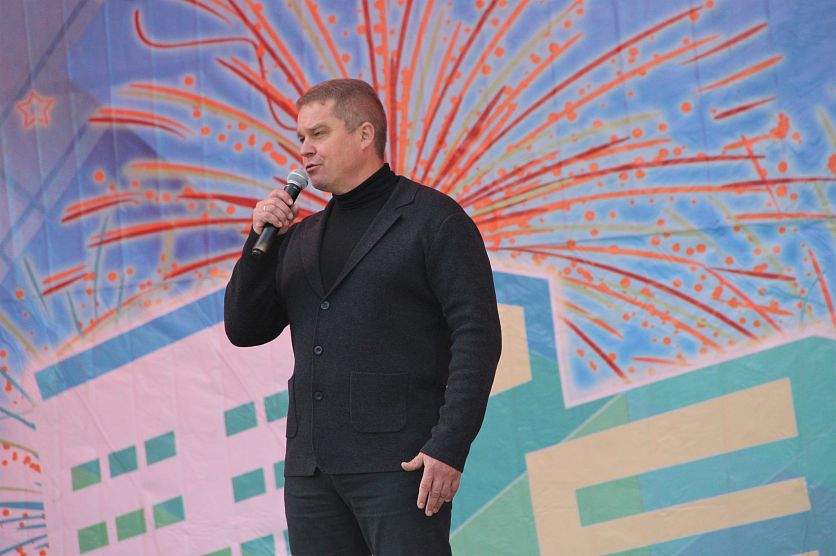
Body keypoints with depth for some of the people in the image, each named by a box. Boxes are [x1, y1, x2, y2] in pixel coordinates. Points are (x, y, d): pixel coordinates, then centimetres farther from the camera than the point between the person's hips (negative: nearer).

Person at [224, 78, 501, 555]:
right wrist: (260, 239, 2)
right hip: (311, 467, 6)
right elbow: (245, 330, 15)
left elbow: (477, 335, -8)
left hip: (399, 462, -6)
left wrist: (449, 448, -17)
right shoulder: (302, 238, 19)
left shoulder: (434, 219, -1)